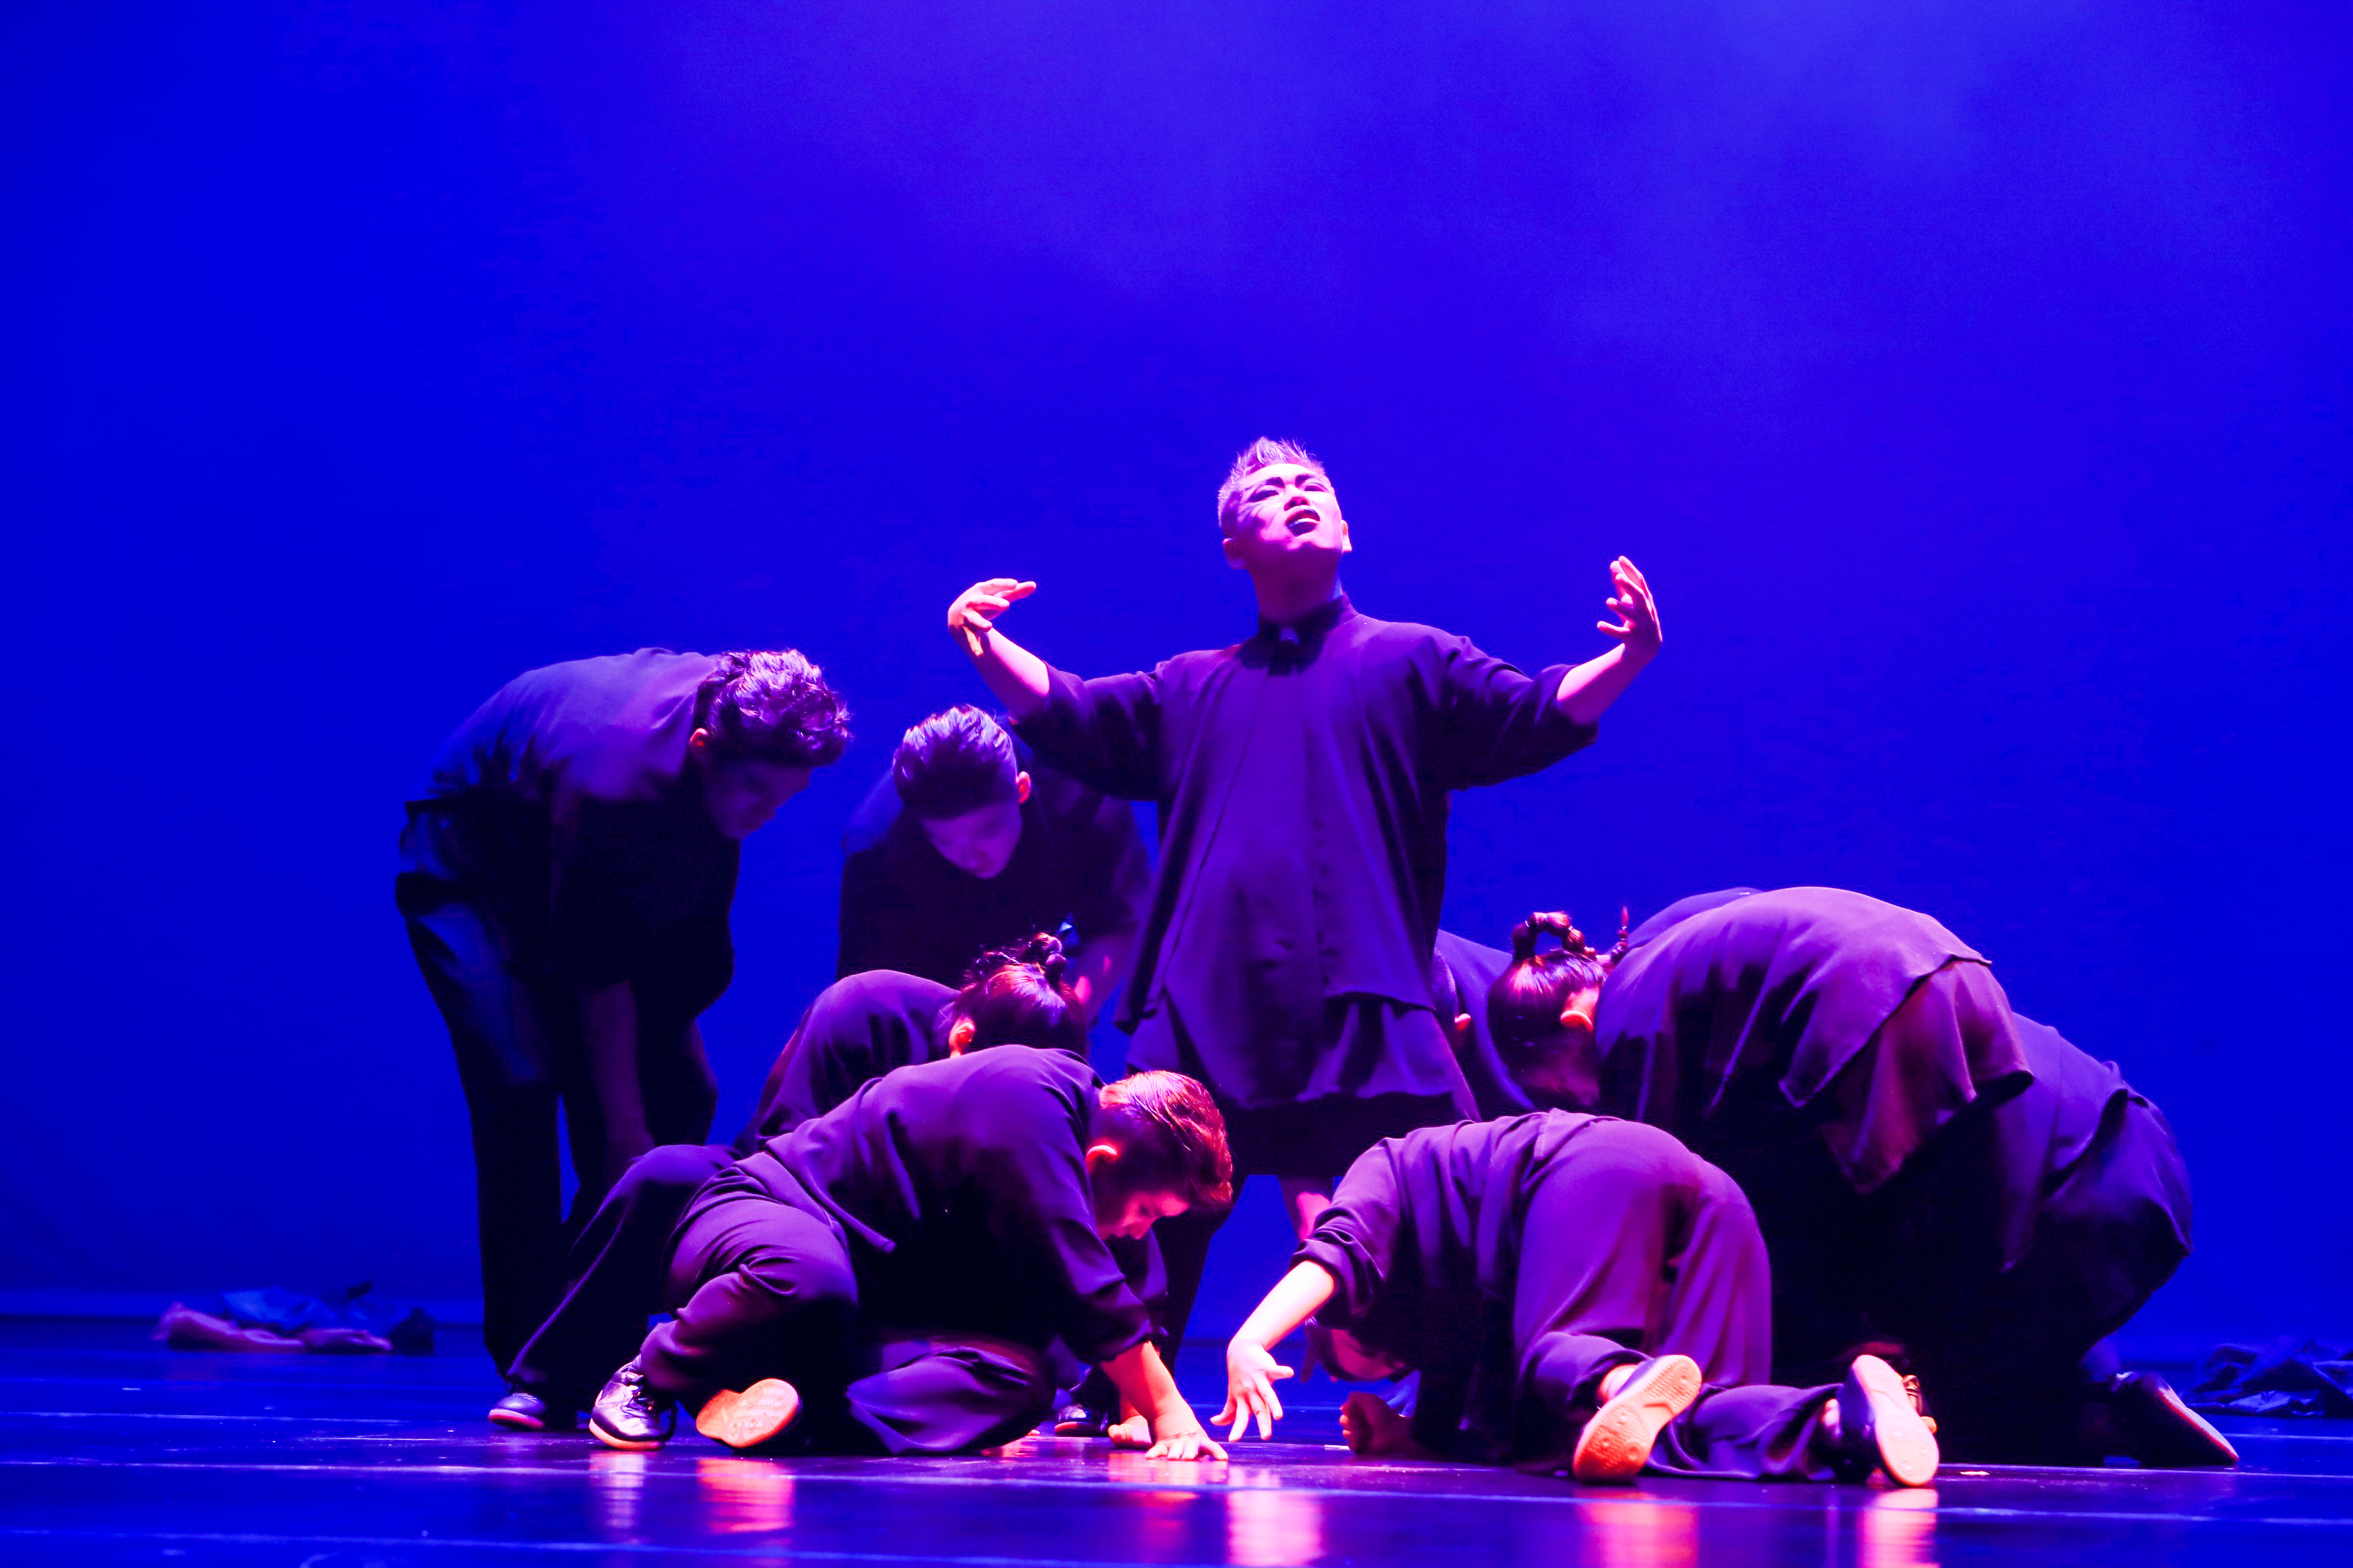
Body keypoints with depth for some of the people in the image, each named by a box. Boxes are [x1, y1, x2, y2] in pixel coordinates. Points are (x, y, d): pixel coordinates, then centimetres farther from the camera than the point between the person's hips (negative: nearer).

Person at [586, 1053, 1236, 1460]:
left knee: (1026, 1377, -18)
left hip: (871, 1311, 8)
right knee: (811, 1277, -46)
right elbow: (1091, 1296, -28)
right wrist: (1167, 1413, -22)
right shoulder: (1028, 1105, -26)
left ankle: (813, 1416, -31)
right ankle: (651, 1379, -19)